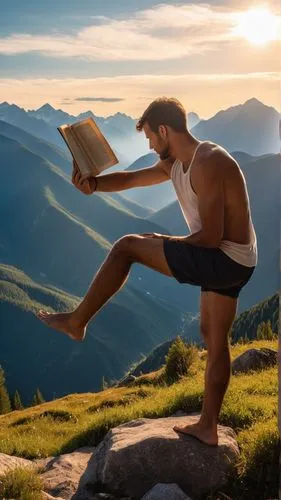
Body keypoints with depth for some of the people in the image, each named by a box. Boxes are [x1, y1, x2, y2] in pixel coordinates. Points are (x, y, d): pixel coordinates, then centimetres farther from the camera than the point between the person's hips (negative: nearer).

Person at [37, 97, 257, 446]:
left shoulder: (207, 165, -21)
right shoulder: (176, 164, 10)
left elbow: (210, 237, -24)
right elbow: (130, 179, 17)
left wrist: (165, 242, -7)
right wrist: (94, 183, -3)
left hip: (224, 260, -10)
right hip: (229, 263, 10)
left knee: (127, 247, -5)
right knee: (214, 338, 16)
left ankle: (76, 323, 5)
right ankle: (207, 427, 25)